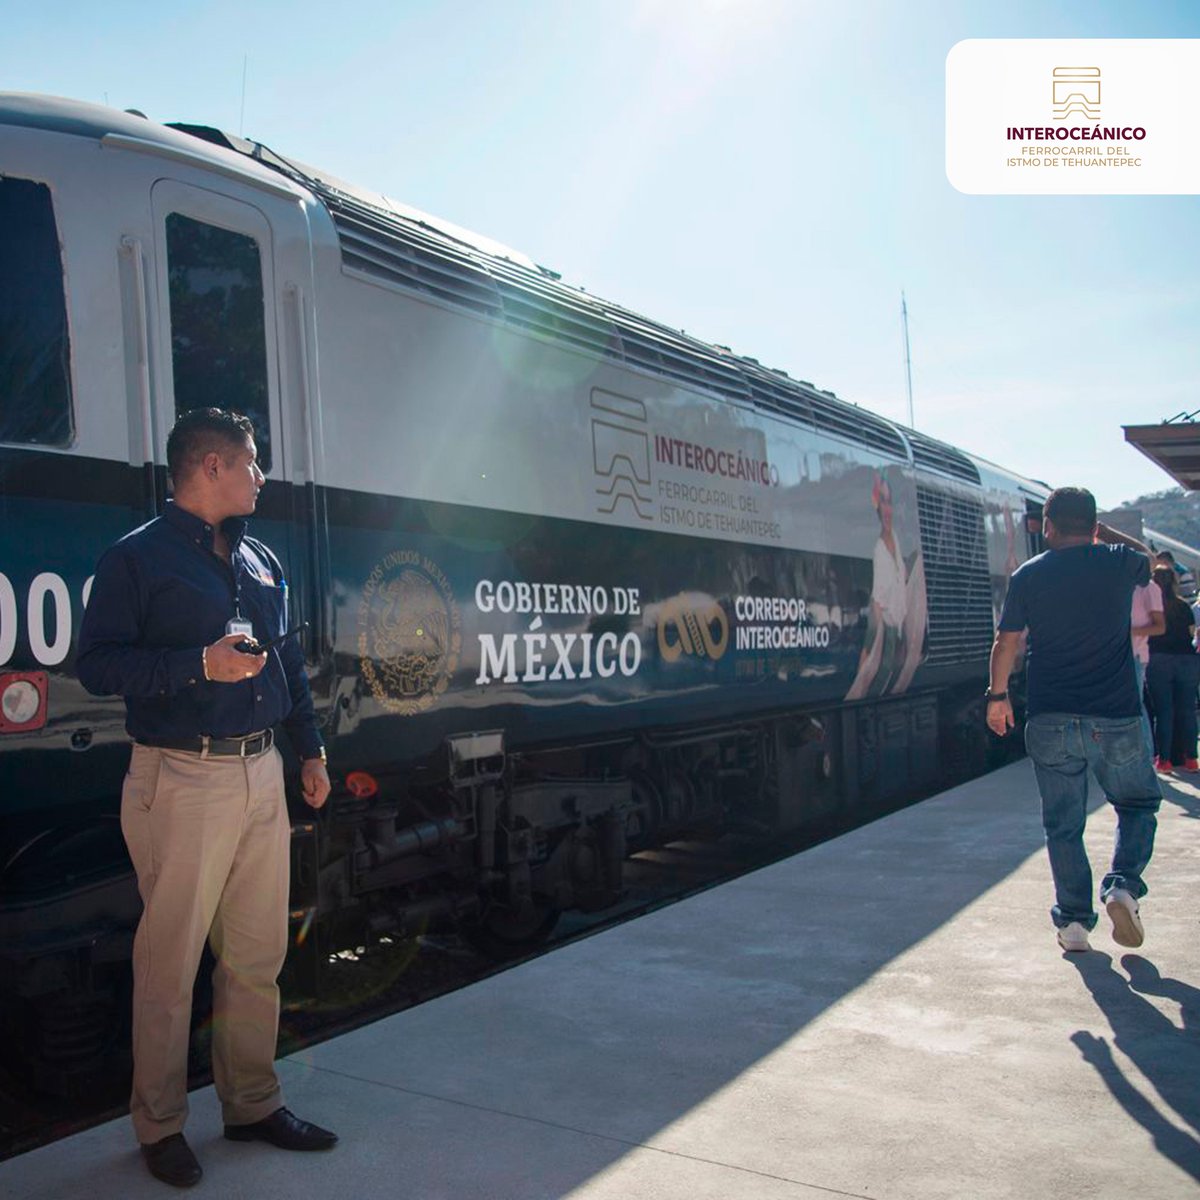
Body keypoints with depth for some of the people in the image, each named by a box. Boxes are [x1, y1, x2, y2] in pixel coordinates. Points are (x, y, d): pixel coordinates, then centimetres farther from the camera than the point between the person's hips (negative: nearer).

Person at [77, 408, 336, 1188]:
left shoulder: (261, 561, 15)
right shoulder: (137, 558, -5)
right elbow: (96, 665, -11)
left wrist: (311, 749, 19)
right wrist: (200, 664, -20)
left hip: (261, 774, 6)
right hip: (182, 780, -6)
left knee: (259, 955, 12)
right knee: (171, 963, 3)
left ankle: (254, 1104, 27)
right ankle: (161, 1125, 20)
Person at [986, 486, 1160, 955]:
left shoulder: (1028, 576, -1)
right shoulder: (1120, 564, -1)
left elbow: (1006, 643, 3)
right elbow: (1146, 556, 25)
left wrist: (997, 694, 15)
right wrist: (1101, 530, 26)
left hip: (1050, 721, 0)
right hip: (1117, 718, 0)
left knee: (1063, 824, 10)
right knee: (1138, 804, 19)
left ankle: (1073, 920, 11)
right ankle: (1123, 885, -2)